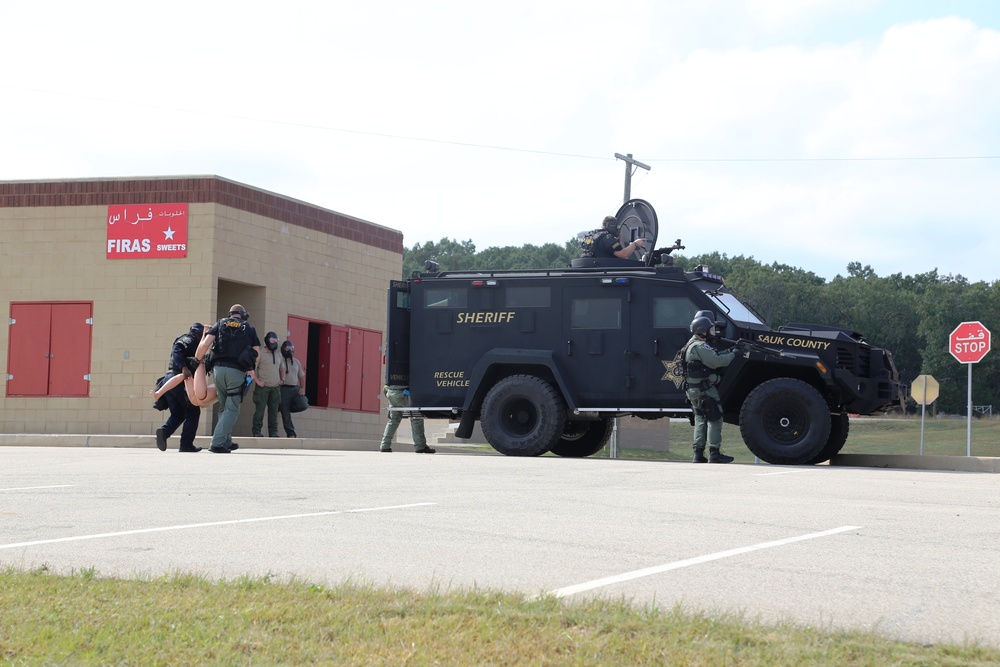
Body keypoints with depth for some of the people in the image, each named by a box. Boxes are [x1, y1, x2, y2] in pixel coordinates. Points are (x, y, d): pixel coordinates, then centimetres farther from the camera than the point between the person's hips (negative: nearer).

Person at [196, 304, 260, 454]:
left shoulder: (220, 324, 15)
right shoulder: (249, 329, 15)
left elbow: (205, 344, 1)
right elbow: (256, 353, 9)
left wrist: (198, 359, 13)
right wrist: (250, 368, 24)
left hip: (218, 368, 2)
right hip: (237, 372, -2)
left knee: (224, 407, 17)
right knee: (232, 409, 0)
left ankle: (226, 442, 15)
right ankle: (217, 443, -13)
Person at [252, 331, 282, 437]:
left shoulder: (278, 355, 16)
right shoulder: (261, 354, -3)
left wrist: (282, 379, 15)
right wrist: (257, 381, -12)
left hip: (276, 388, 5)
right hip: (263, 387, -5)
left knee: (274, 411, 5)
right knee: (260, 410, -7)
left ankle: (273, 432, 8)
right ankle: (257, 431, -5)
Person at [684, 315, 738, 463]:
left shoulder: (692, 345, 19)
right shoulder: (700, 346, -15)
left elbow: (711, 357, 18)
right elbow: (715, 362, -23)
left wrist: (726, 352, 6)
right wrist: (732, 355, -10)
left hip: (694, 389, 10)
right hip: (705, 389, -10)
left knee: (701, 420, 13)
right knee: (715, 419, -7)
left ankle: (698, 454, 12)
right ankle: (714, 453, -9)